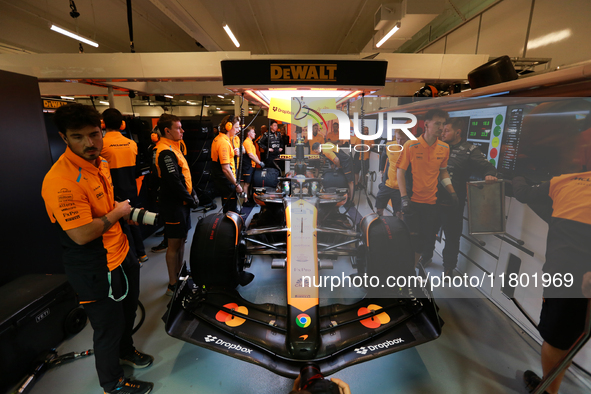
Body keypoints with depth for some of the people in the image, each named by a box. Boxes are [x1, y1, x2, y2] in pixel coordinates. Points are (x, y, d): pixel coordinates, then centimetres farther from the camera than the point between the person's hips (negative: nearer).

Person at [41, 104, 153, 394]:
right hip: (96, 271, -9)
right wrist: (117, 213, -18)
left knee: (128, 309, 29)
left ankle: (125, 350, 58)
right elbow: (82, 234, -31)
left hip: (120, 253, 9)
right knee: (109, 328, 13)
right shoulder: (61, 180, -29)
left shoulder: (99, 163, 2)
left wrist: (130, 211, 8)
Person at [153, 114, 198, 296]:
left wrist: (192, 193, 7)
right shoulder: (166, 152, -19)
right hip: (174, 204, -10)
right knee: (174, 243, -1)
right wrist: (190, 199, -14)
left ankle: (179, 274, 34)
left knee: (181, 239, 18)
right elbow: (174, 182, -24)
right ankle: (173, 285, 12)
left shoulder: (173, 148, 14)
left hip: (181, 202, 10)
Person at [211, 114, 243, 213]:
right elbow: (225, 169, -27)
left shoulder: (217, 139, 10)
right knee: (232, 210, -3)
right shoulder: (224, 143, -22)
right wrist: (237, 184, -22)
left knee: (227, 207, 21)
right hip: (225, 180, -11)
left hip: (219, 179, 11)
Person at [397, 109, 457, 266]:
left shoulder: (444, 148, 4)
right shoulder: (411, 145, -9)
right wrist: (404, 197, -14)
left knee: (426, 241, 9)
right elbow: (400, 172, -7)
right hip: (412, 201, -4)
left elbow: (443, 171, 17)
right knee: (412, 240, -1)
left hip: (431, 201, 4)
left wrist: (452, 192, 7)